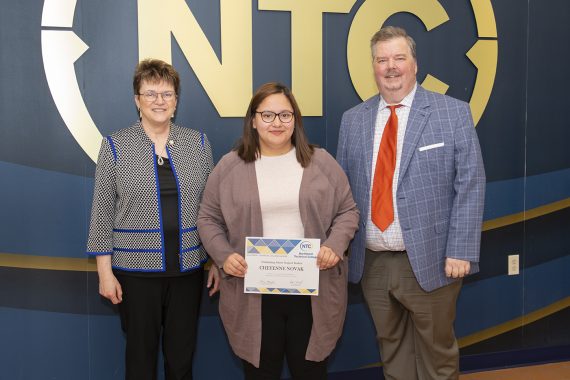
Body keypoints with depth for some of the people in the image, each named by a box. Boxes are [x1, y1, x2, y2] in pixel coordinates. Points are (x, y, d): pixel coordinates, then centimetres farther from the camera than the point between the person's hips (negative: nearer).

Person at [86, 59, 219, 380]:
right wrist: (105, 271, -4)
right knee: (141, 353, 11)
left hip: (188, 267, 2)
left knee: (182, 354, 11)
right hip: (136, 269, -1)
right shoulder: (115, 146, -2)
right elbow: (103, 213, -1)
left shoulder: (199, 143, 3)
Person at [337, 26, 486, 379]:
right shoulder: (353, 120, 6)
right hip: (371, 262, 3)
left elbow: (470, 186, -7)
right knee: (391, 349, 18)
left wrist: (460, 252, -13)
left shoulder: (453, 113, -4)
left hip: (429, 260, -3)